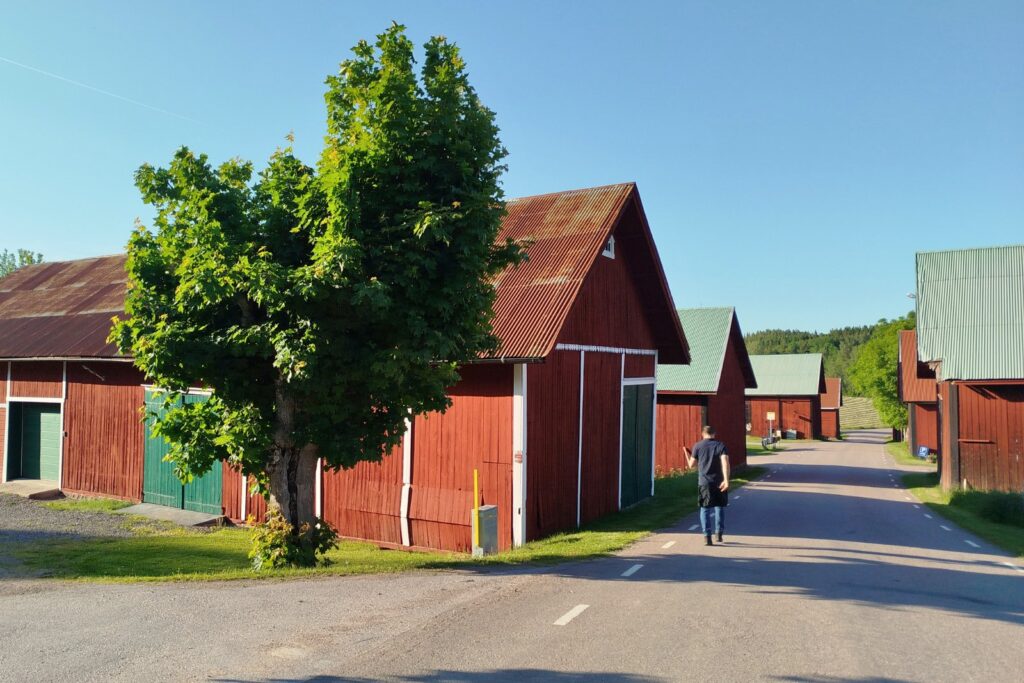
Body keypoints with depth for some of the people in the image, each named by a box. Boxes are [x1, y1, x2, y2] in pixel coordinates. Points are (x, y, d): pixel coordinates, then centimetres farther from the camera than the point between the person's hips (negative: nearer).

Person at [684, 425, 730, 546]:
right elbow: (725, 462, -14)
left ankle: (707, 536, -3)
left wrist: (687, 454, 24)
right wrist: (726, 480, -20)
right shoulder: (720, 445, 0)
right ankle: (719, 533, 20)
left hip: (704, 482, 0)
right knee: (720, 507, 18)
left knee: (705, 509, 4)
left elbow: (691, 464, 5)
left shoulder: (698, 446, 2)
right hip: (719, 482, 1)